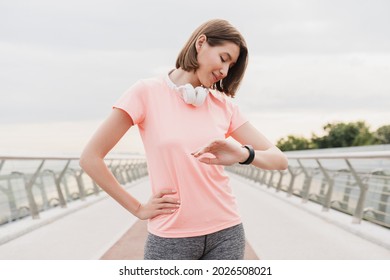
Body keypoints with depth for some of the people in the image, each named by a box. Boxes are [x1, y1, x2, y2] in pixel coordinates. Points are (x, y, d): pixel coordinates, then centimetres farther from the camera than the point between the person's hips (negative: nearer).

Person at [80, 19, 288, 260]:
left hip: (225, 233, 3)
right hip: (170, 238, -3)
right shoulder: (147, 92, -5)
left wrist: (244, 154, -19)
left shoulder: (224, 104, 5)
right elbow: (90, 158, -5)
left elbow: (279, 159, 2)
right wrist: (138, 209, -4)